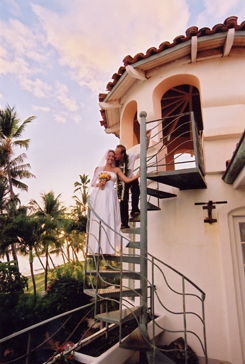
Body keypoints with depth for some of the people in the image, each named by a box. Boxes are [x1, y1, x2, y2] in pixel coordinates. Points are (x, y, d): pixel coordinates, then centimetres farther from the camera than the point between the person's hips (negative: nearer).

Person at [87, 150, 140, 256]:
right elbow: (93, 183, 13)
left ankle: (107, 248, -4)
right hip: (99, 196, 0)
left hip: (110, 196, 0)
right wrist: (99, 184, -7)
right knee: (97, 220, -4)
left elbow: (127, 180, 7)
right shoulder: (98, 168, 16)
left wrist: (139, 174, 1)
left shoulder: (116, 169, 15)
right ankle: (96, 248, 1)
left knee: (109, 219, -7)